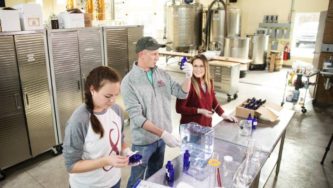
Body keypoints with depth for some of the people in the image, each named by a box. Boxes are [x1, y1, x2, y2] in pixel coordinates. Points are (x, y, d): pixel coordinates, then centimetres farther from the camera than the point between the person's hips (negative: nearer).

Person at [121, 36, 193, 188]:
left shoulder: (162, 74, -1)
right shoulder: (129, 81, -18)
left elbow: (182, 93, 1)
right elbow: (136, 117, -24)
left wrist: (188, 76, -17)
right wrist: (163, 133, -30)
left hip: (161, 136, 5)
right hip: (143, 140, -5)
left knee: (155, 175, 25)